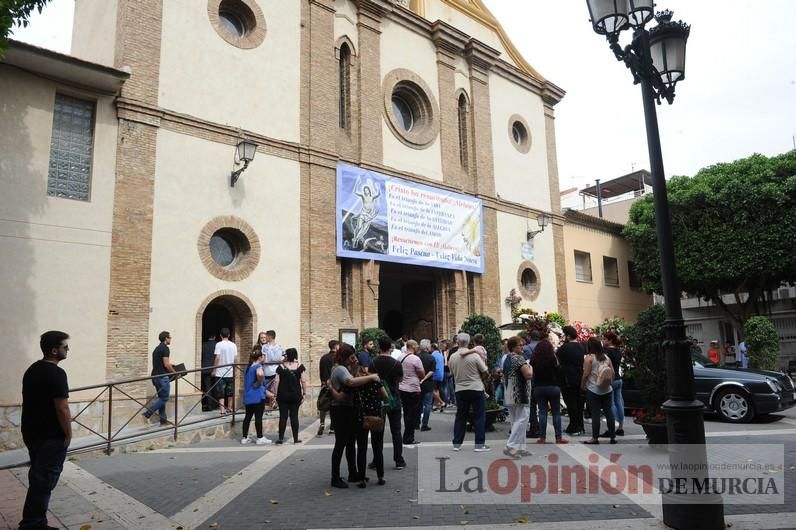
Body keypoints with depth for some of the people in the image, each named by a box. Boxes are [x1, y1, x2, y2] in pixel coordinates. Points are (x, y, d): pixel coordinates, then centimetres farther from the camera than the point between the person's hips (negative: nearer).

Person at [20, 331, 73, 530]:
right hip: (51, 437, -9)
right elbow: (62, 408, -21)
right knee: (45, 480, 0)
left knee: (37, 478, 18)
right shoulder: (56, 373, -20)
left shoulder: (32, 369, 9)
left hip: (31, 433, 9)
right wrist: (68, 434, -10)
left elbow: (31, 402, 16)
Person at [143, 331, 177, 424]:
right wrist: (174, 373, -5)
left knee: (162, 398, 12)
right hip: (162, 377, -10)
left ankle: (163, 420, 13)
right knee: (164, 398, -3)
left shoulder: (157, 348, 16)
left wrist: (170, 366, 26)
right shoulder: (165, 348, -12)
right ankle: (147, 413, -12)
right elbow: (166, 364, -18)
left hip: (155, 376, 10)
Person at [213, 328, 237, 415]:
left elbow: (217, 358, -14)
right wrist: (234, 371, 15)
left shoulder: (219, 344, -9)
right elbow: (236, 359, 5)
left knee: (221, 392, -1)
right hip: (230, 372, 4)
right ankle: (229, 408, 27)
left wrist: (214, 370, -5)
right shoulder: (233, 345, 4)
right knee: (230, 391, 15)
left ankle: (222, 410, -7)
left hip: (221, 372, -4)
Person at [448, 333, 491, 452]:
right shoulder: (474, 356, -14)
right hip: (476, 389, -3)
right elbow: (486, 372, -7)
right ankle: (479, 444, 7)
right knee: (479, 416, 6)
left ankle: (457, 443, 16)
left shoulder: (452, 357, -4)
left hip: (460, 390, 4)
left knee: (460, 416, 12)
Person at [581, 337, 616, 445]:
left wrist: (582, 386, 2)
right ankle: (613, 437, 14)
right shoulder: (606, 357, 7)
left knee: (595, 414, -2)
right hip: (606, 389, 5)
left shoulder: (589, 358, -9)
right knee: (609, 412, 9)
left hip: (593, 390, -5)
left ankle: (595, 438, 2)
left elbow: (586, 374, -11)